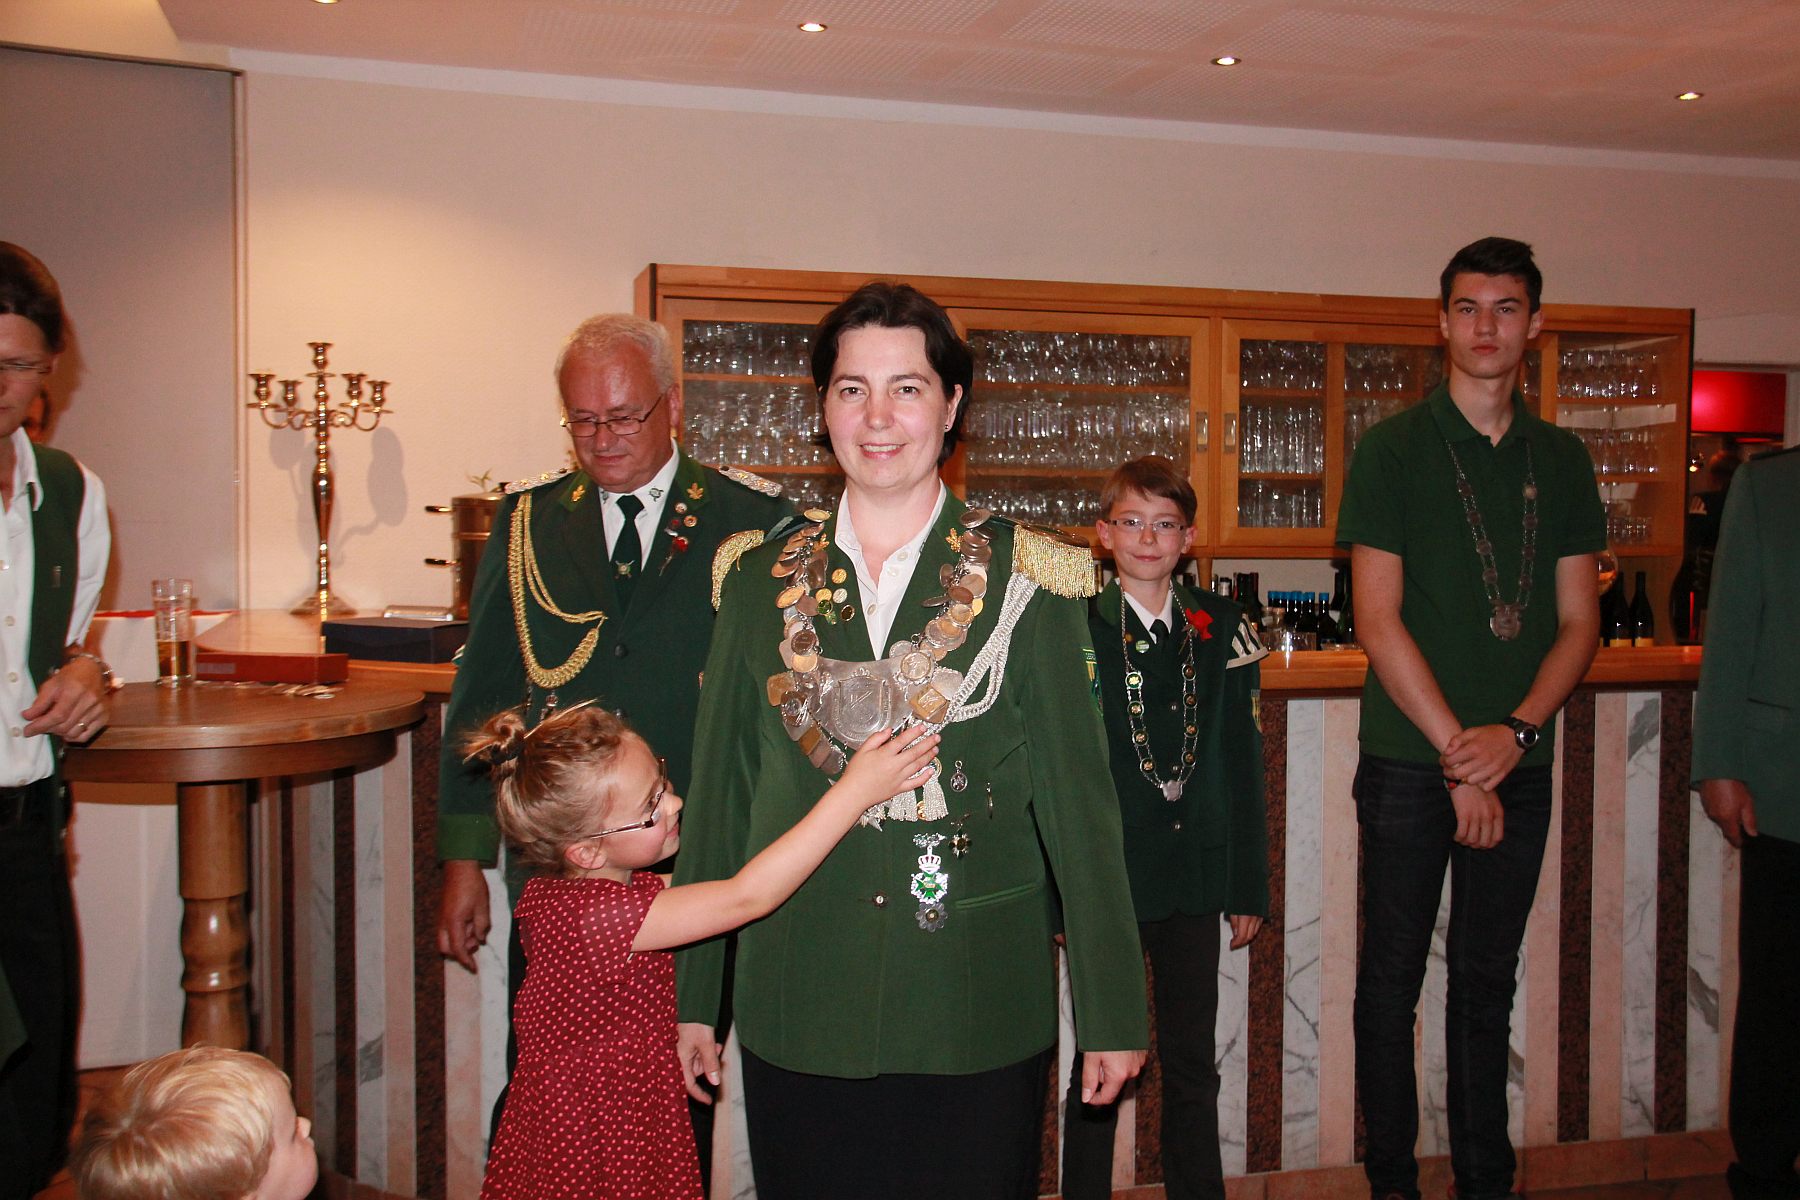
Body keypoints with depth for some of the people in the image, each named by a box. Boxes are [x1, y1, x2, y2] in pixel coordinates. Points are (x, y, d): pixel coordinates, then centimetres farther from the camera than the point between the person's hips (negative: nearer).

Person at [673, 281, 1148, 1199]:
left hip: (978, 1014, -1)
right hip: (800, 1013, 2)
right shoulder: (763, 580, 3)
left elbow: (1076, 795, -2)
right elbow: (719, 789, 6)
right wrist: (694, 994, 7)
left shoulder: (1025, 580, -3)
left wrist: (1113, 1012, -3)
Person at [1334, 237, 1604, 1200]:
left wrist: (1514, 732, -9)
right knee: (1392, 980, 5)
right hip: (1409, 762, -3)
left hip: (1517, 766, 3)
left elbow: (1578, 623, 7)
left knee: (1488, 982, 13)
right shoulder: (1392, 450, -3)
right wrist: (1458, 755, -12)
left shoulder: (1561, 460, 9)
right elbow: (1378, 622, -9)